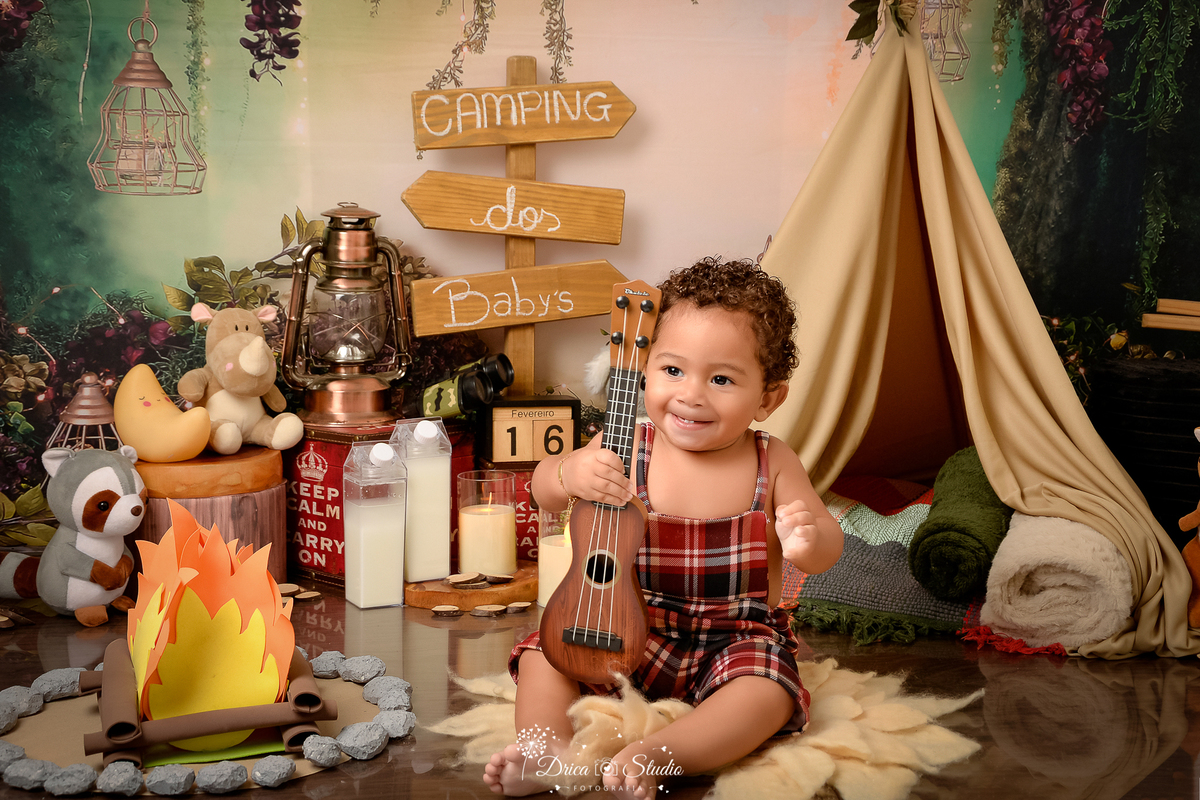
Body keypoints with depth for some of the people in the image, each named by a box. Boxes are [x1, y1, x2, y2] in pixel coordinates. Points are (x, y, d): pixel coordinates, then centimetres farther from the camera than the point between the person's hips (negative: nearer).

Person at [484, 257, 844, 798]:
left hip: (737, 635, -1)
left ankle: (658, 754, -33)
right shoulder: (626, 448, -9)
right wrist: (570, 474, -29)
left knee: (766, 693, -29)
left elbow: (829, 544, -6)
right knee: (546, 652, -14)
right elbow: (544, 494, -3)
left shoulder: (771, 464, -8)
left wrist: (811, 542, -32)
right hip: (629, 628, 2)